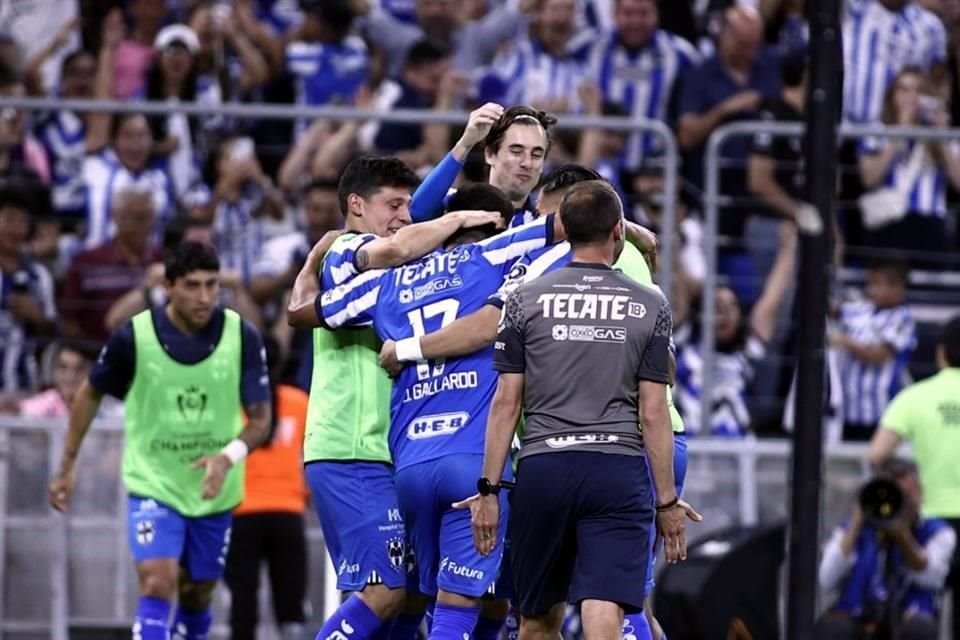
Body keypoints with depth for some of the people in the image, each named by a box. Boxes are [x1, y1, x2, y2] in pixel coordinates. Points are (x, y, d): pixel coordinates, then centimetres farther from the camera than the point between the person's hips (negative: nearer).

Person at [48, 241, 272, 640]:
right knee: (157, 584, -19)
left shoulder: (242, 337, -12)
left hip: (214, 491, 2)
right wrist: (67, 465, 7)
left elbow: (260, 418, -9)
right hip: (153, 486, -2)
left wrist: (229, 456, -30)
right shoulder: (134, 337, -14)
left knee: (197, 594, 13)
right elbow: (90, 394, 4)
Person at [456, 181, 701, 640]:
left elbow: (506, 403, 3)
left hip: (542, 468, 1)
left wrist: (489, 489, 8)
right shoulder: (650, 307, 3)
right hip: (618, 470, -1)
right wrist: (667, 500, 9)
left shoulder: (526, 300, 4)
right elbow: (653, 414, 2)